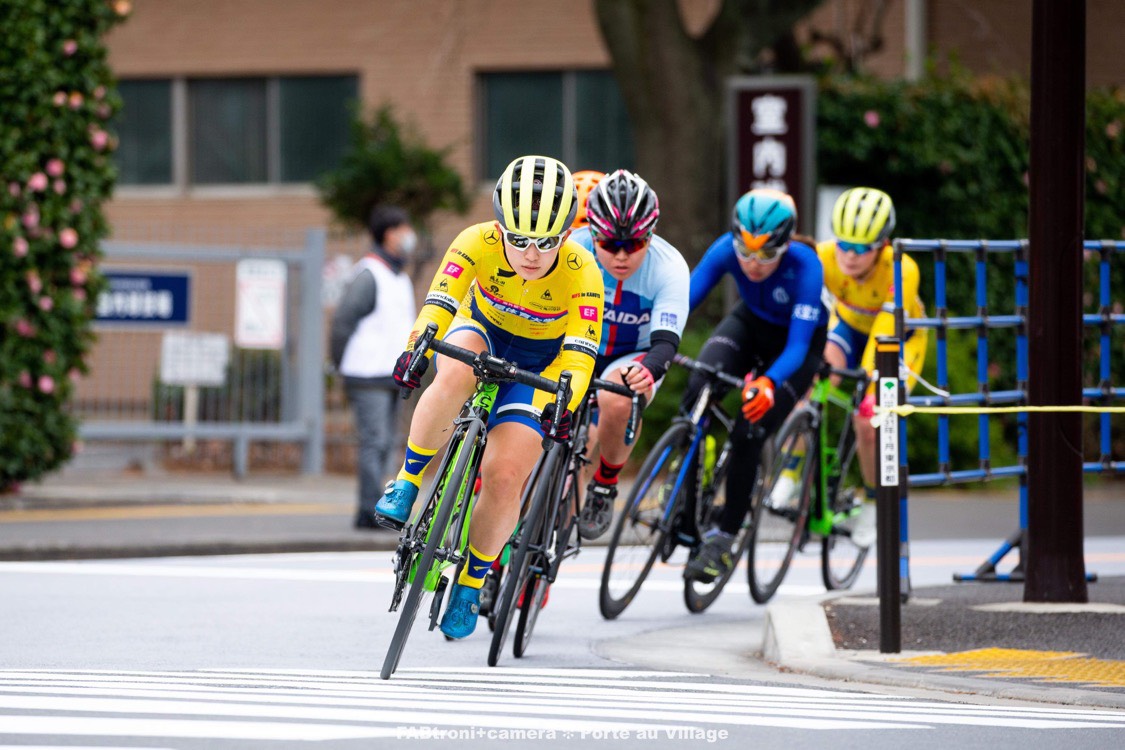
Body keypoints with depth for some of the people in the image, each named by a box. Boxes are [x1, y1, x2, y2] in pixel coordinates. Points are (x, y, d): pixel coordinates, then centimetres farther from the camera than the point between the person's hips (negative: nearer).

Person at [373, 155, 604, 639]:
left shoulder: (581, 272, -27)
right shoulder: (479, 243, -26)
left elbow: (579, 353, -32)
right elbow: (439, 303, -33)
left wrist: (563, 403, -50)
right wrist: (415, 349, -52)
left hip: (537, 365, 0)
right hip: (482, 335, 0)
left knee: (504, 477, -17)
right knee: (454, 377, -38)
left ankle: (470, 585, 6)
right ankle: (408, 482, -19)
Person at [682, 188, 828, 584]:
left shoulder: (805, 265, -36)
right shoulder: (727, 250, -27)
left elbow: (797, 345, -40)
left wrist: (768, 383, -59)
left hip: (796, 341, -3)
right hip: (749, 325, 3)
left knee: (749, 434, -19)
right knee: (698, 391, -26)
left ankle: (724, 537, -5)